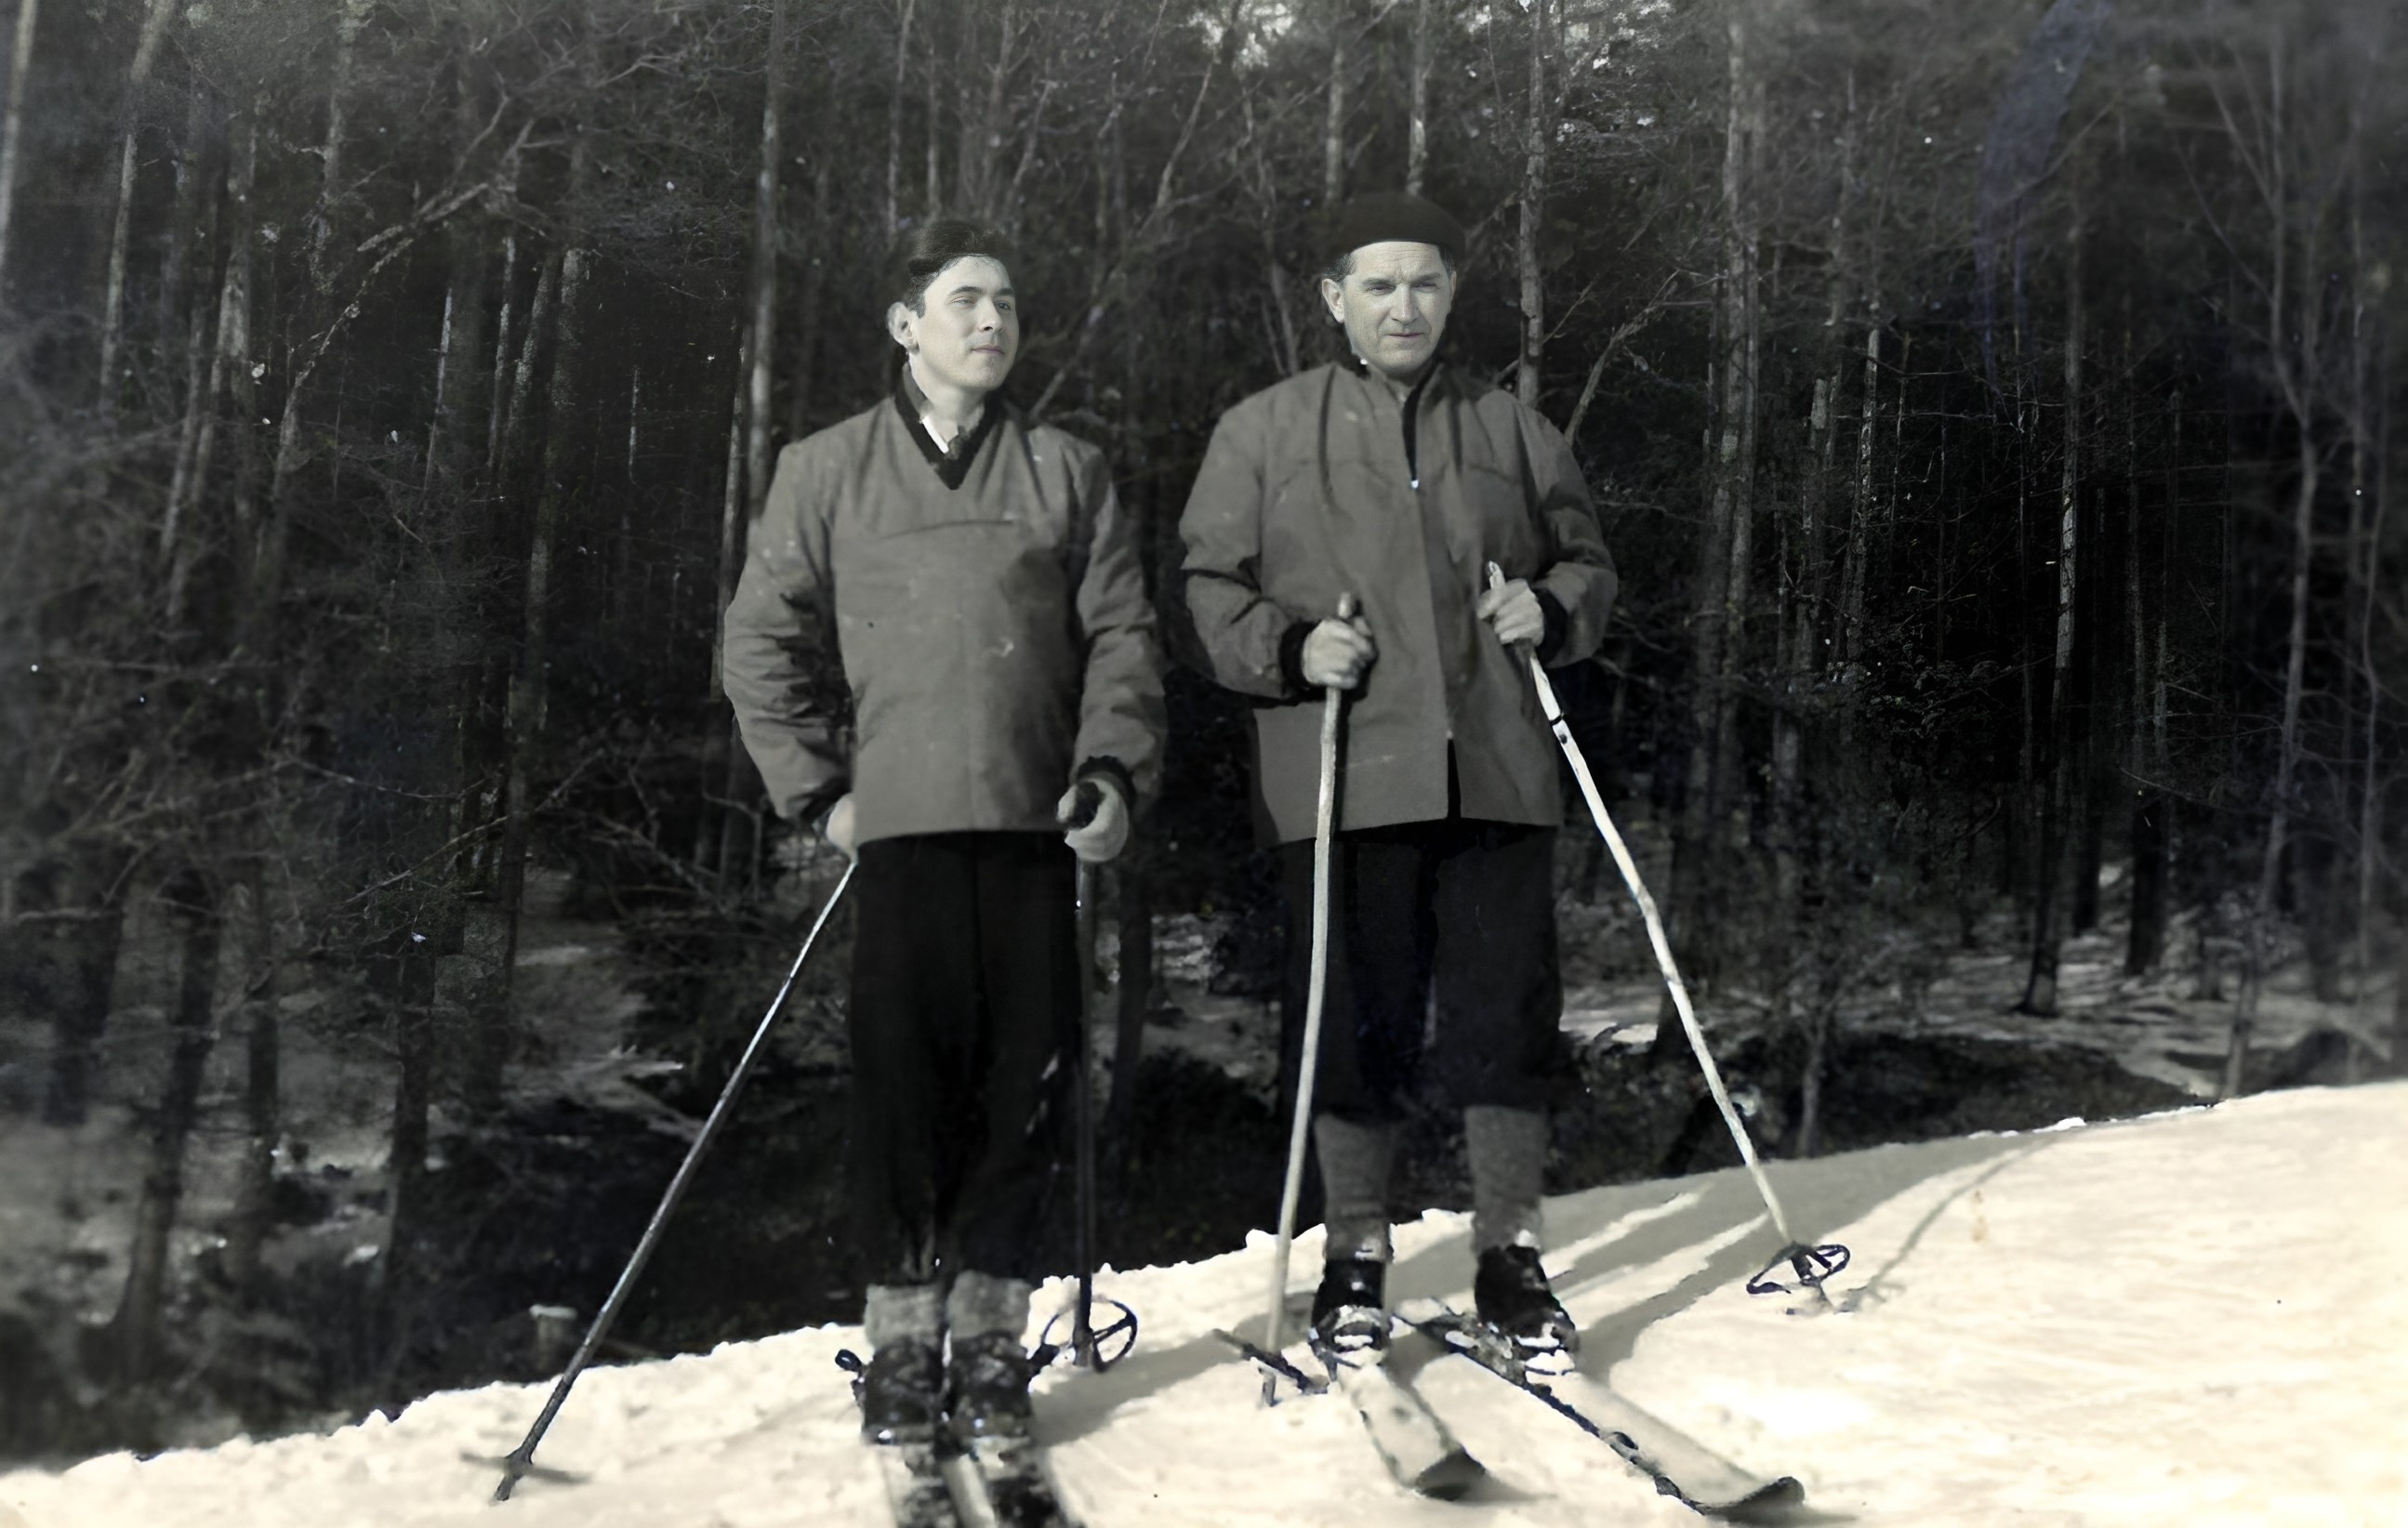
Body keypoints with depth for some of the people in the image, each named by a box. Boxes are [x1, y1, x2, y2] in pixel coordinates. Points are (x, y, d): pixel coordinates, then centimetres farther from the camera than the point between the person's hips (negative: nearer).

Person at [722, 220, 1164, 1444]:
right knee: (904, 1079, -5)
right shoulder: (826, 471, 11)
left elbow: (1121, 636, 11)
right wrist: (819, 789, 2)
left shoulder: (1067, 471, 15)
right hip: (900, 824, -1)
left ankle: (990, 1328, 10)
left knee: (1027, 1080, -1)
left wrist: (1113, 768, -3)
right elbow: (764, 645, 11)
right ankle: (904, 1332, 6)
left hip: (1036, 825, 1)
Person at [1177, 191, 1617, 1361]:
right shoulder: (1263, 432, 9)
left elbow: (1587, 565, 23)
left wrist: (1550, 611, 1)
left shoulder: (1512, 431, 15)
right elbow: (1208, 586, 7)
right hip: (1338, 778, -2)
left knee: (1507, 1012, 3)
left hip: (1494, 772, 2)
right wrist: (1287, 649, -11)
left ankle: (1510, 1254, 16)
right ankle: (1355, 1256, 18)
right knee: (1355, 1018, 3)